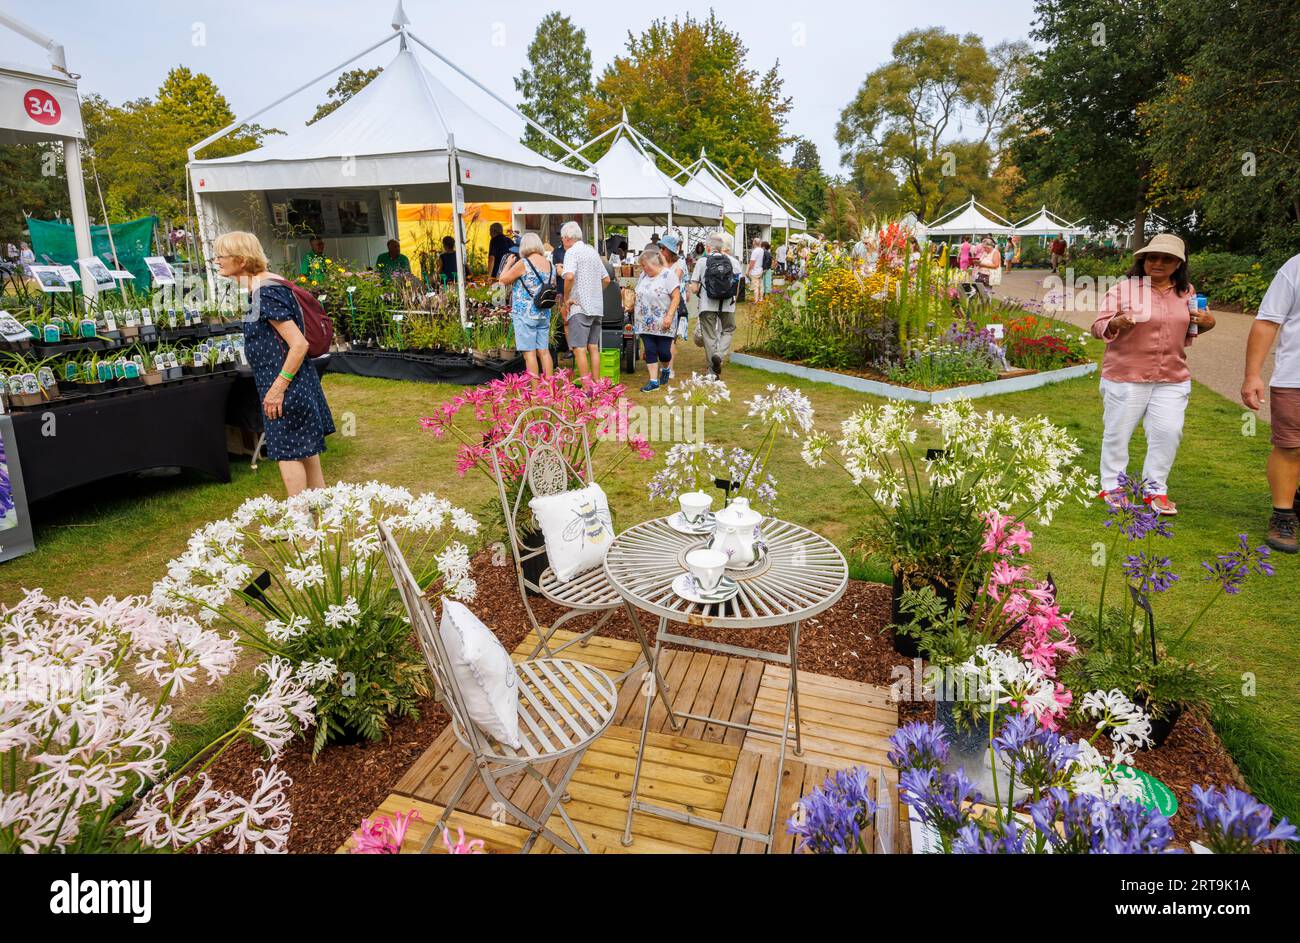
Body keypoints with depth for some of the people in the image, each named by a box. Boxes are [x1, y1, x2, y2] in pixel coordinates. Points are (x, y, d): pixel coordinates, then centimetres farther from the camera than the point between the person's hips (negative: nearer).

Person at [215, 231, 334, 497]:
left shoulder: (266, 294, -19)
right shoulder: (265, 286, 10)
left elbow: (299, 344, -25)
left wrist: (278, 388, -23)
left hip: (284, 385, -10)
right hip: (297, 383, 10)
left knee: (287, 452, -2)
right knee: (305, 448, 16)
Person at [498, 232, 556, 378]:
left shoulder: (523, 263, -11)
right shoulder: (550, 265, 9)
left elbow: (503, 279, -3)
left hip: (525, 314, -6)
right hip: (544, 314, 6)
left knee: (529, 352, -3)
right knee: (544, 351, 9)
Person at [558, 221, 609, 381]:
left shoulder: (572, 252, -8)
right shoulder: (593, 251, 17)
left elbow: (569, 276, -24)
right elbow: (606, 279, 19)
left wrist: (566, 299, -15)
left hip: (579, 307, -8)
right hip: (597, 307, 8)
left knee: (579, 349, -7)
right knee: (593, 347, 12)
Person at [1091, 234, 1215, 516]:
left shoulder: (1187, 292, 10)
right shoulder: (1123, 289, -5)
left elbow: (1187, 331, 23)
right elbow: (1098, 327, -7)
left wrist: (1206, 324, 1)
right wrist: (1116, 323, -28)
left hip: (1173, 379, 4)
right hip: (1125, 376, -4)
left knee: (1168, 433, 2)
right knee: (1117, 432, 5)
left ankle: (1156, 488, 18)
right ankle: (1111, 485, 21)